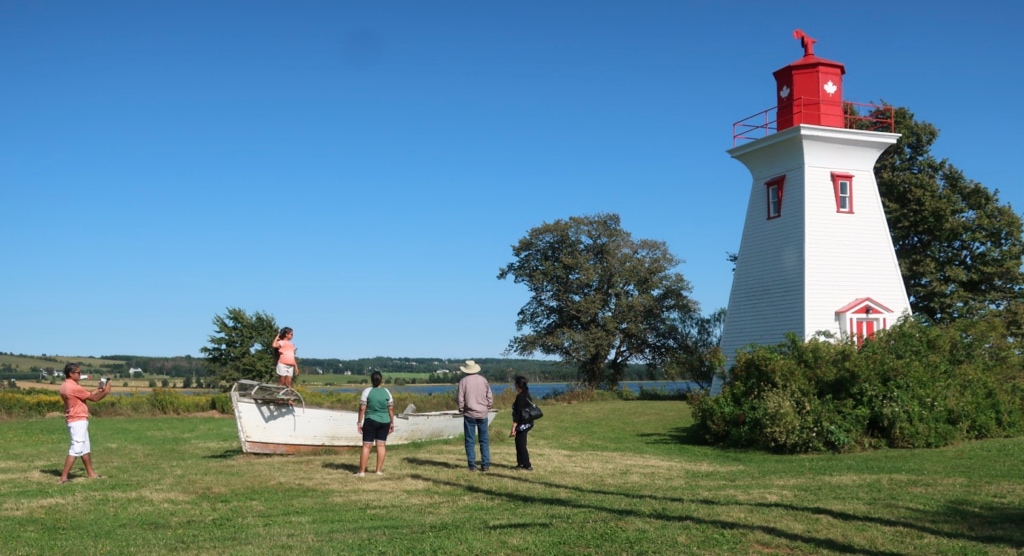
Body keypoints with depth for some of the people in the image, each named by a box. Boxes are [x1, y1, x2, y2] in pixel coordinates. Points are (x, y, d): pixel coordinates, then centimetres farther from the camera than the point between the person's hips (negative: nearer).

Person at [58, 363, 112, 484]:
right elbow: (94, 398, -12)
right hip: (78, 421, -10)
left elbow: (87, 395, 16)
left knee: (85, 448, 18)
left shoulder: (65, 386, 9)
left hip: (76, 421, 10)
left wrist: (99, 390, 16)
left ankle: (91, 473, 28)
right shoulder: (74, 387, -20)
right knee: (76, 449, -10)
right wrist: (106, 392, 3)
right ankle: (64, 478, -11)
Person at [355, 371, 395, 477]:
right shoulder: (386, 392, 2)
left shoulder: (367, 391, -7)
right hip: (384, 421, 3)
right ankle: (379, 470, 10)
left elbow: (362, 408, -9)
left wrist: (360, 422, -3)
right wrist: (392, 422, 11)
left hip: (370, 421, -3)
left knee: (366, 446, -1)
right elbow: (391, 409, 3)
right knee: (381, 445, 7)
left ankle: (361, 471, -1)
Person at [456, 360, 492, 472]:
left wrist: (461, 410, 9)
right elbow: (490, 397, 3)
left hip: (469, 414, -2)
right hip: (482, 414, 2)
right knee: (484, 440, 9)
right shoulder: (483, 380, 0)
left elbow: (460, 398, -6)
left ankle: (472, 465, 2)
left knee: (470, 440, 4)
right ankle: (485, 464, 5)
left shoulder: (463, 381, -7)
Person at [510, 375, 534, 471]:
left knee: (521, 444, -2)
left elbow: (518, 414, -22)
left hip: (522, 424, -10)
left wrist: (513, 428, -22)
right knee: (519, 443, 18)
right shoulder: (527, 395, 10)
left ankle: (527, 466, 3)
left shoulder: (520, 397, -19)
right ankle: (521, 463, 26)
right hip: (527, 423, 10)